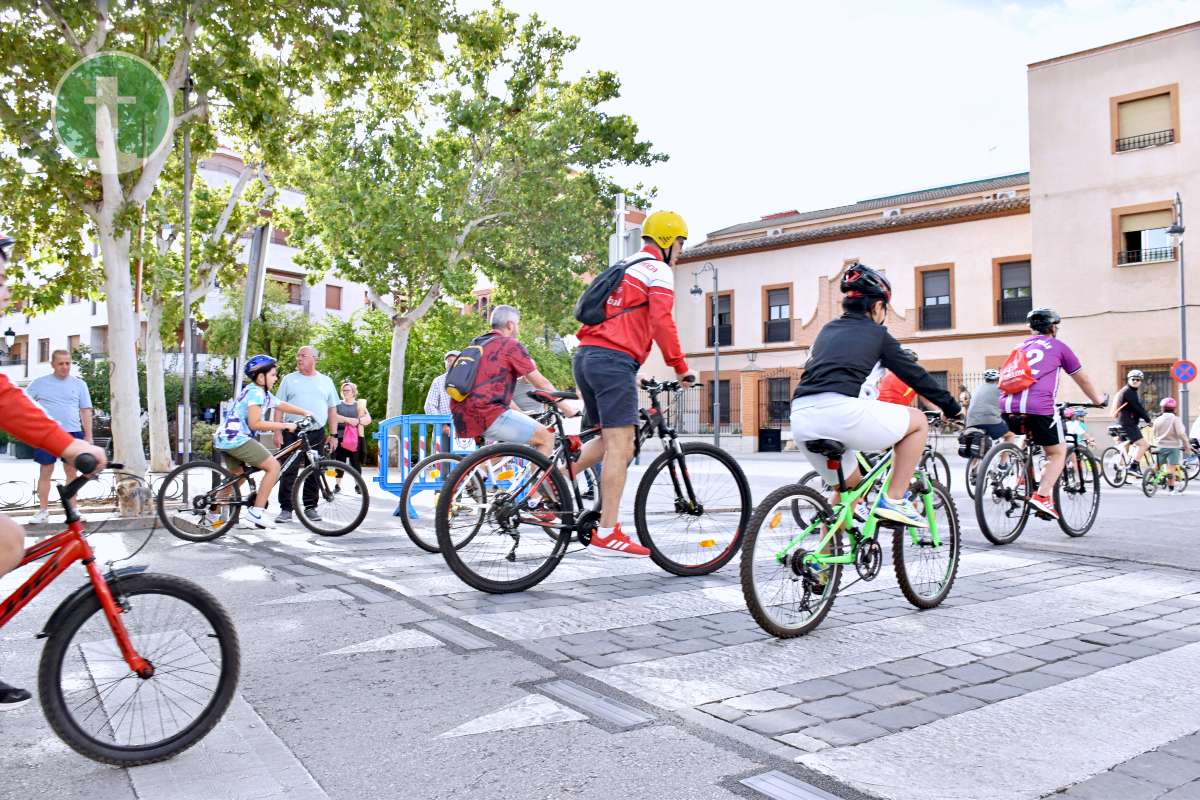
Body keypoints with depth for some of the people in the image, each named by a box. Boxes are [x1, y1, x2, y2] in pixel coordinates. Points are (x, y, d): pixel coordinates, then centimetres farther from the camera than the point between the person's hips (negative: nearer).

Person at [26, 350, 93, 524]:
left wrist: (88, 436, 1)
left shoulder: (79, 384, 5)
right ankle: (43, 510, 10)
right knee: (45, 472, 3)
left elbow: (86, 411, 5)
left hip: (72, 433, 0)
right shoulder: (39, 383, 4)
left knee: (71, 471, 5)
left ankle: (72, 509, 12)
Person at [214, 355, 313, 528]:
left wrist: (305, 413, 19)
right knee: (274, 466, -10)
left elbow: (282, 405, 28)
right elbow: (255, 423, -22)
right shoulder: (256, 392, -14)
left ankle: (216, 515, 31)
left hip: (225, 439, 10)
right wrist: (285, 425, -19)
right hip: (236, 438, -10)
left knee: (237, 476, 25)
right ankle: (256, 513, -10)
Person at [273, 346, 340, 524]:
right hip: (292, 433, -1)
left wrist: (333, 435, 6)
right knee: (289, 472, -4)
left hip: (317, 434, 2)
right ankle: (286, 509, 1)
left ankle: (310, 507, 15)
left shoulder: (326, 381, 12)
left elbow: (332, 410, 12)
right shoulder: (289, 379, 7)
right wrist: (277, 432, -4)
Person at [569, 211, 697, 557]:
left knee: (609, 440, 17)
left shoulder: (623, 269, 29)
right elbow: (662, 321, -12)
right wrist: (680, 367, -7)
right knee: (620, 445, -9)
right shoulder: (658, 270, 1)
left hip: (585, 357, 9)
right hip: (613, 361, -9)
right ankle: (608, 533, -10)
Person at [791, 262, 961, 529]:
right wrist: (952, 407, 29)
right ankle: (894, 500, 11)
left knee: (850, 486, 28)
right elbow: (914, 374, 17)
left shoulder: (827, 330, 27)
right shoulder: (876, 333, 12)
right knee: (918, 421, 15)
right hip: (838, 410, -7)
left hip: (800, 417, 7)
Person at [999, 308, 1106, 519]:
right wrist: (1098, 400, 43)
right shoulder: (1058, 346, 15)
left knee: (1029, 435, 34)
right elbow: (1082, 379, 25)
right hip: (1038, 407, -5)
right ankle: (1042, 496, -7)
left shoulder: (1021, 346, 27)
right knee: (1058, 452, 11)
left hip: (1007, 407, 5)